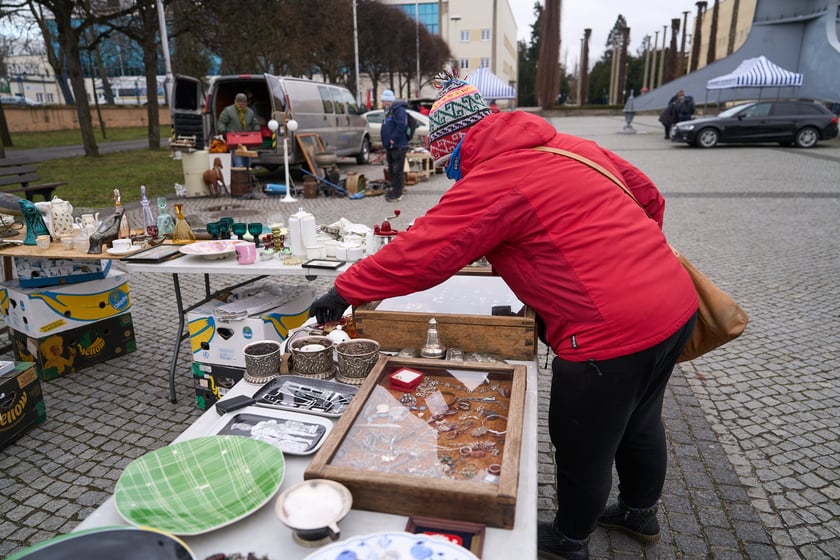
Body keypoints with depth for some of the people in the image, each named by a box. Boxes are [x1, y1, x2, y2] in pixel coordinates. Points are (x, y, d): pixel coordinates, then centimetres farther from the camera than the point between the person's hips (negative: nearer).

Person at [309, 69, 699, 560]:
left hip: (613, 332, -9)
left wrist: (345, 290, -3)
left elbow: (418, 255, -15)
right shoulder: (572, 146, 9)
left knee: (582, 450, 15)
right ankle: (641, 513, 55)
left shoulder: (492, 183, -16)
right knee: (639, 425, 30)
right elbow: (650, 198, 16)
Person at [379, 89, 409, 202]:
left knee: (397, 171, -6)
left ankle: (397, 194, -2)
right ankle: (394, 190, 25)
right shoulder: (389, 112, 19)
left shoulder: (399, 110, -12)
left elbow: (401, 126, -26)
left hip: (398, 147, -10)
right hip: (390, 147, 10)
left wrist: (393, 139, -22)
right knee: (391, 171, 15)